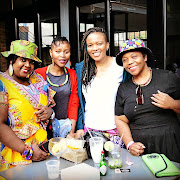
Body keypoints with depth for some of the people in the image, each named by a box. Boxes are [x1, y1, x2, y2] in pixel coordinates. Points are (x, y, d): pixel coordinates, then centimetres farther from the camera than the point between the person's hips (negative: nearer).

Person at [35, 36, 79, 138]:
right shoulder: (38, 74, -4)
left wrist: (72, 131, -5)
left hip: (66, 125, 2)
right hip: (45, 126, -2)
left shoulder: (73, 74, 5)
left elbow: (74, 104, 3)